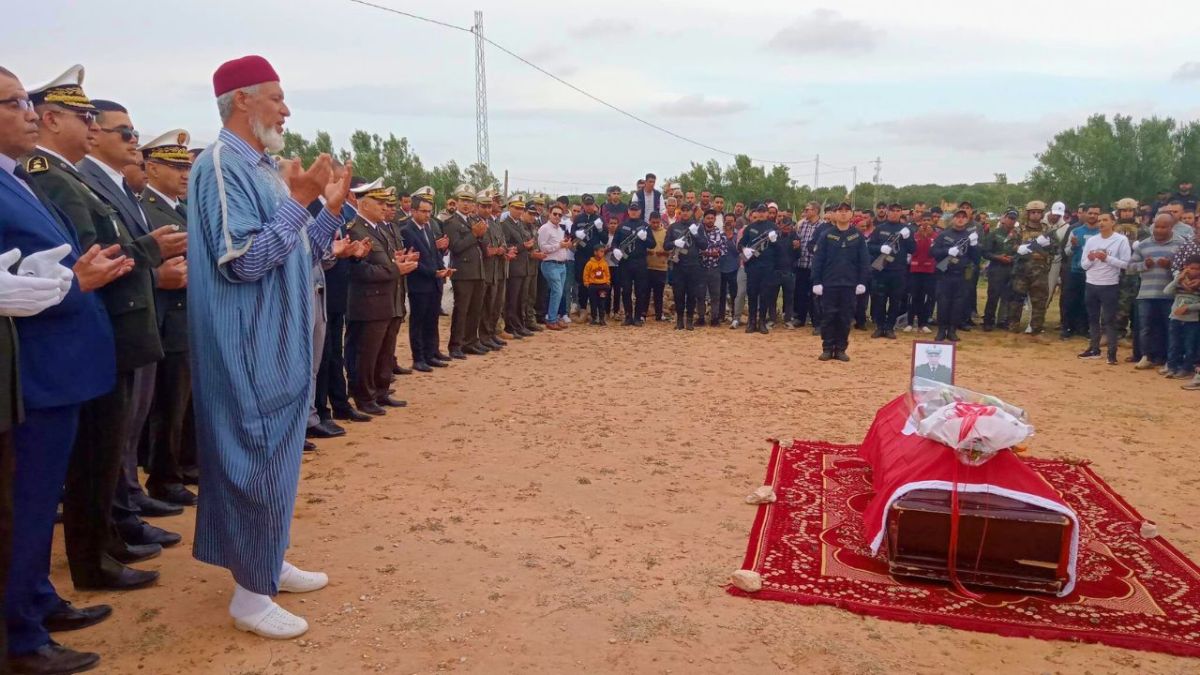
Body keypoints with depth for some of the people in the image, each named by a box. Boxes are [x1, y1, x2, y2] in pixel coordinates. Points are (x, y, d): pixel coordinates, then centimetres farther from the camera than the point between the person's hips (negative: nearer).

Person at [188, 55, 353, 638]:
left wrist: (332, 208, 6)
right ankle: (250, 595, 10)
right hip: (251, 351, -10)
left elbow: (298, 255, 17)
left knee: (276, 460, 17)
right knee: (258, 464, -3)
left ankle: (268, 564, 31)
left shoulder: (265, 168, 14)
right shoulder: (222, 165, -15)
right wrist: (297, 203, -20)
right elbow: (244, 261, -23)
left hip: (281, 348, 10)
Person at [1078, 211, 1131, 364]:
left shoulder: (1121, 240, -6)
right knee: (1093, 318, 13)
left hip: (1110, 285, -5)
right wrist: (1090, 259, -13)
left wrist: (1107, 258, -20)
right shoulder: (1091, 240, 7)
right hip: (1091, 284, 5)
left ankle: (1112, 353, 2)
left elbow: (1125, 264, -11)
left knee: (1109, 320, -3)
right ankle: (1094, 349, 23)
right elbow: (1084, 265, 7)